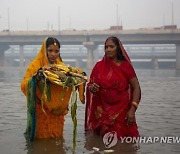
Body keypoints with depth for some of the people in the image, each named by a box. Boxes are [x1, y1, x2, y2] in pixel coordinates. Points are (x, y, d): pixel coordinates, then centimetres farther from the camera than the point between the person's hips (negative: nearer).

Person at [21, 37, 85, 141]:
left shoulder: (62, 66, 9)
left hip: (57, 111, 4)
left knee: (57, 138, 12)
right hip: (41, 111, -4)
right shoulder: (36, 65, -6)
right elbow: (24, 85, -15)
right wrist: (36, 77, -31)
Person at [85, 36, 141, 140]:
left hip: (122, 111, -2)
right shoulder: (99, 66, 4)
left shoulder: (126, 66, -3)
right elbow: (90, 85, 11)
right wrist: (91, 88, -14)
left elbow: (136, 87, -3)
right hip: (103, 111, 2)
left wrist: (132, 109, -13)